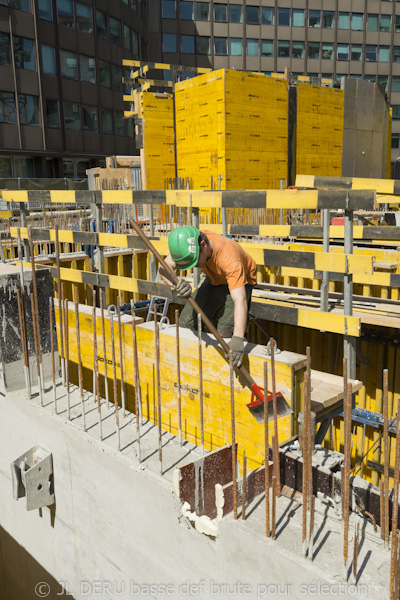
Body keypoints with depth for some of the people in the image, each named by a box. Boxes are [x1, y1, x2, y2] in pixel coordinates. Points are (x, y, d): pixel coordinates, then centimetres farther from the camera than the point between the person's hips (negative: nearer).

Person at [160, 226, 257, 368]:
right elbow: (165, 267, -31)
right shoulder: (188, 244, -26)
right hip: (213, 280, 6)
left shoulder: (228, 257, -42)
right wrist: (176, 282, -56)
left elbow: (239, 300, -50)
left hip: (239, 282, -5)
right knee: (187, 323, -3)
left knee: (226, 329, -25)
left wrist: (237, 339, -61)